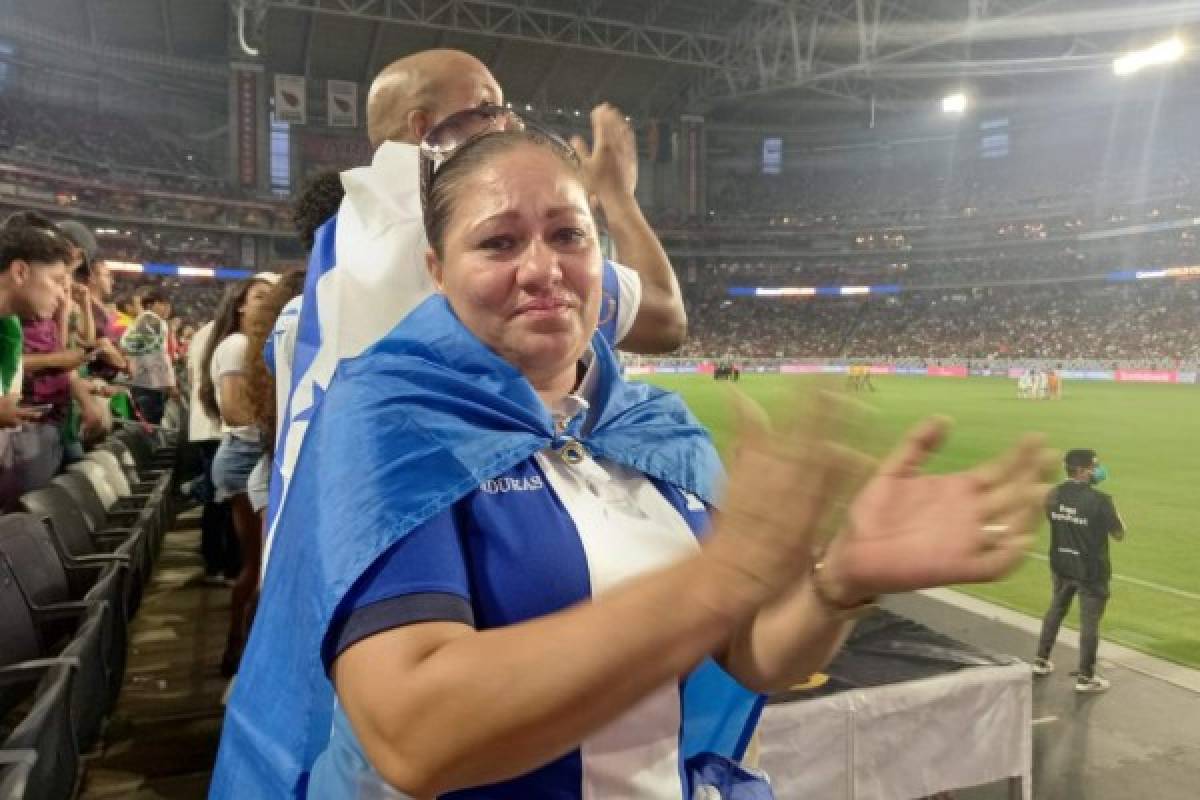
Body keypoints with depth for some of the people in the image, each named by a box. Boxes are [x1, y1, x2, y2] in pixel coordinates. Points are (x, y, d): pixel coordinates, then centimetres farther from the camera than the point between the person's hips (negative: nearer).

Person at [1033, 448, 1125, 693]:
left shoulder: (1054, 495, -5)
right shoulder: (1100, 500, -22)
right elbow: (1119, 535, -11)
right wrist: (1112, 509, 4)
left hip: (1061, 566, 6)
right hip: (1091, 571, -5)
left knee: (1055, 610, 23)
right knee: (1089, 622, 7)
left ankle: (1041, 661, 32)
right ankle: (1085, 677, 16)